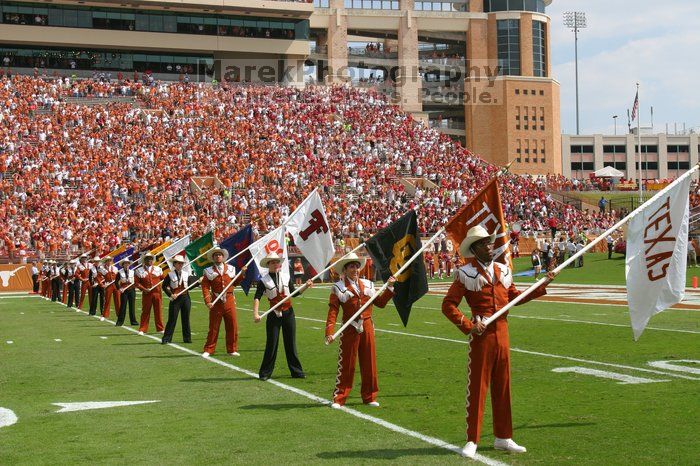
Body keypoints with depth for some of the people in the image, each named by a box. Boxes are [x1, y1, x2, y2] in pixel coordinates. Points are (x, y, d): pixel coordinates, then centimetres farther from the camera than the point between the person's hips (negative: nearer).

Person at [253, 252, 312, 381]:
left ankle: (296, 371, 15)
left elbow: (294, 293, 14)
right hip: (274, 315, -3)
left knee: (291, 343, 8)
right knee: (271, 344, -1)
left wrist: (306, 286, 1)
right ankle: (265, 373, 9)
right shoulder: (263, 280, -5)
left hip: (288, 313, 3)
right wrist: (255, 314, -26)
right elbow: (257, 298, -13)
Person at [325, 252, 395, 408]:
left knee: (369, 362, 9)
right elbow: (333, 311, -10)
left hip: (367, 328, 4)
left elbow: (380, 302, 15)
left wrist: (390, 287, 8)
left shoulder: (368, 285, 13)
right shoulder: (338, 288, -2)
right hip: (350, 329, -4)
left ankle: (369, 397, 20)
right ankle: (339, 398, 5)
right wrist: (329, 332, -20)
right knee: (346, 364, -2)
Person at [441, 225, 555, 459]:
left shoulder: (503, 270, 11)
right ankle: (472, 441, 6)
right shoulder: (466, 274, -7)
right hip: (481, 335, -6)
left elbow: (515, 297, 21)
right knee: (477, 388, -1)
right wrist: (468, 326, -17)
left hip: (502, 334, 6)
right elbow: (448, 305, -10)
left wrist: (542, 286, 14)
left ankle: (503, 438, 22)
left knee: (503, 387, 12)